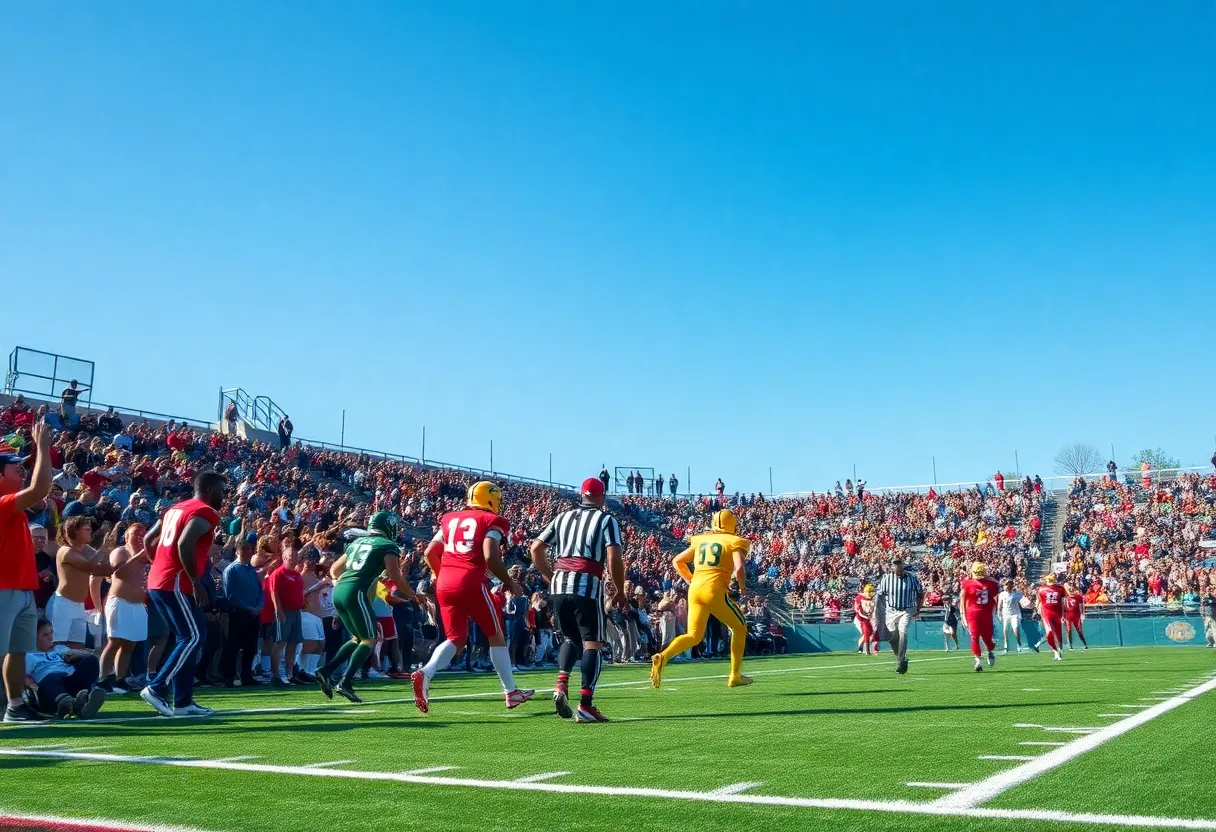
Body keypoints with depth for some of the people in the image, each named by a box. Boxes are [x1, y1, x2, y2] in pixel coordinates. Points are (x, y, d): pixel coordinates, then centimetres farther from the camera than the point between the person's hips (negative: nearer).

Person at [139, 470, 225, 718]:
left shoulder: (176, 509, 21)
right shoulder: (206, 512, -7)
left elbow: (148, 539, 23)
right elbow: (185, 544, -21)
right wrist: (197, 582, -18)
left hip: (157, 581, 10)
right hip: (175, 583, -10)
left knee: (186, 638, 12)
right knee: (193, 637, -5)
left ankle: (183, 701, 10)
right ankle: (157, 688, -10)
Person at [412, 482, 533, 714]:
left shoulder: (450, 520, 19)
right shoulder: (492, 522, 2)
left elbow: (429, 553, 16)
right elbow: (490, 557, -12)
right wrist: (510, 583, 1)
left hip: (445, 583, 5)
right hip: (471, 582, -5)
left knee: (456, 639, 11)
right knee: (495, 635, 12)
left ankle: (425, 673, -16)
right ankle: (511, 692, 18)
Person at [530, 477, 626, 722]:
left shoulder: (563, 517, 19)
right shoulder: (607, 520, 5)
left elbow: (535, 549, 15)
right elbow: (613, 559, -6)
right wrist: (620, 591, 5)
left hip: (559, 584, 5)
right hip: (587, 584, -5)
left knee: (572, 638, 22)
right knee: (592, 644, 1)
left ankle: (561, 684, 0)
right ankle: (585, 706, -7)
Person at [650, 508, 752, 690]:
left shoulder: (701, 540, 20)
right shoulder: (734, 543, 5)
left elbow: (677, 561, 21)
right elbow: (739, 569, -10)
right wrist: (742, 587, 9)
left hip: (695, 589, 5)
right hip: (715, 590, -5)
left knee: (694, 636, 9)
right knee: (739, 628, 16)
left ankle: (663, 657, -18)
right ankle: (735, 676, 18)